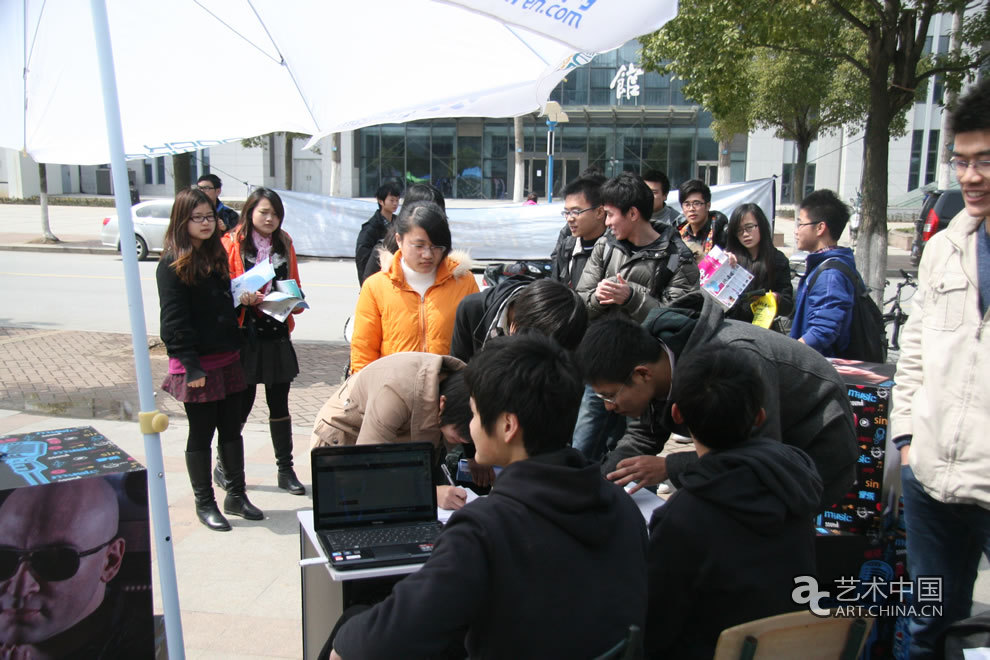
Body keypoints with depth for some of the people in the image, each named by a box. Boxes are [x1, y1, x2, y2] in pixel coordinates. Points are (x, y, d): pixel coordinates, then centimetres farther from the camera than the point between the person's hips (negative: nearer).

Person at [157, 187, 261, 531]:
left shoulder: (218, 255, 12)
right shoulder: (172, 264, -10)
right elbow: (175, 321, -14)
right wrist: (191, 366, -18)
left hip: (228, 358, 7)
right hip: (196, 365, -6)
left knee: (232, 429, 12)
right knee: (201, 434, 5)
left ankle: (236, 495, 25)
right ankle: (204, 503, 18)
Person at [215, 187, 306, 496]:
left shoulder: (284, 244, 11)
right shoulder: (232, 244, -4)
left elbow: (295, 285, 18)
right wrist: (241, 298, -23)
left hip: (277, 334, 4)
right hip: (245, 334, -4)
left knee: (279, 403, 9)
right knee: (242, 403, 4)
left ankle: (285, 470, 18)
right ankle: (223, 466, 24)